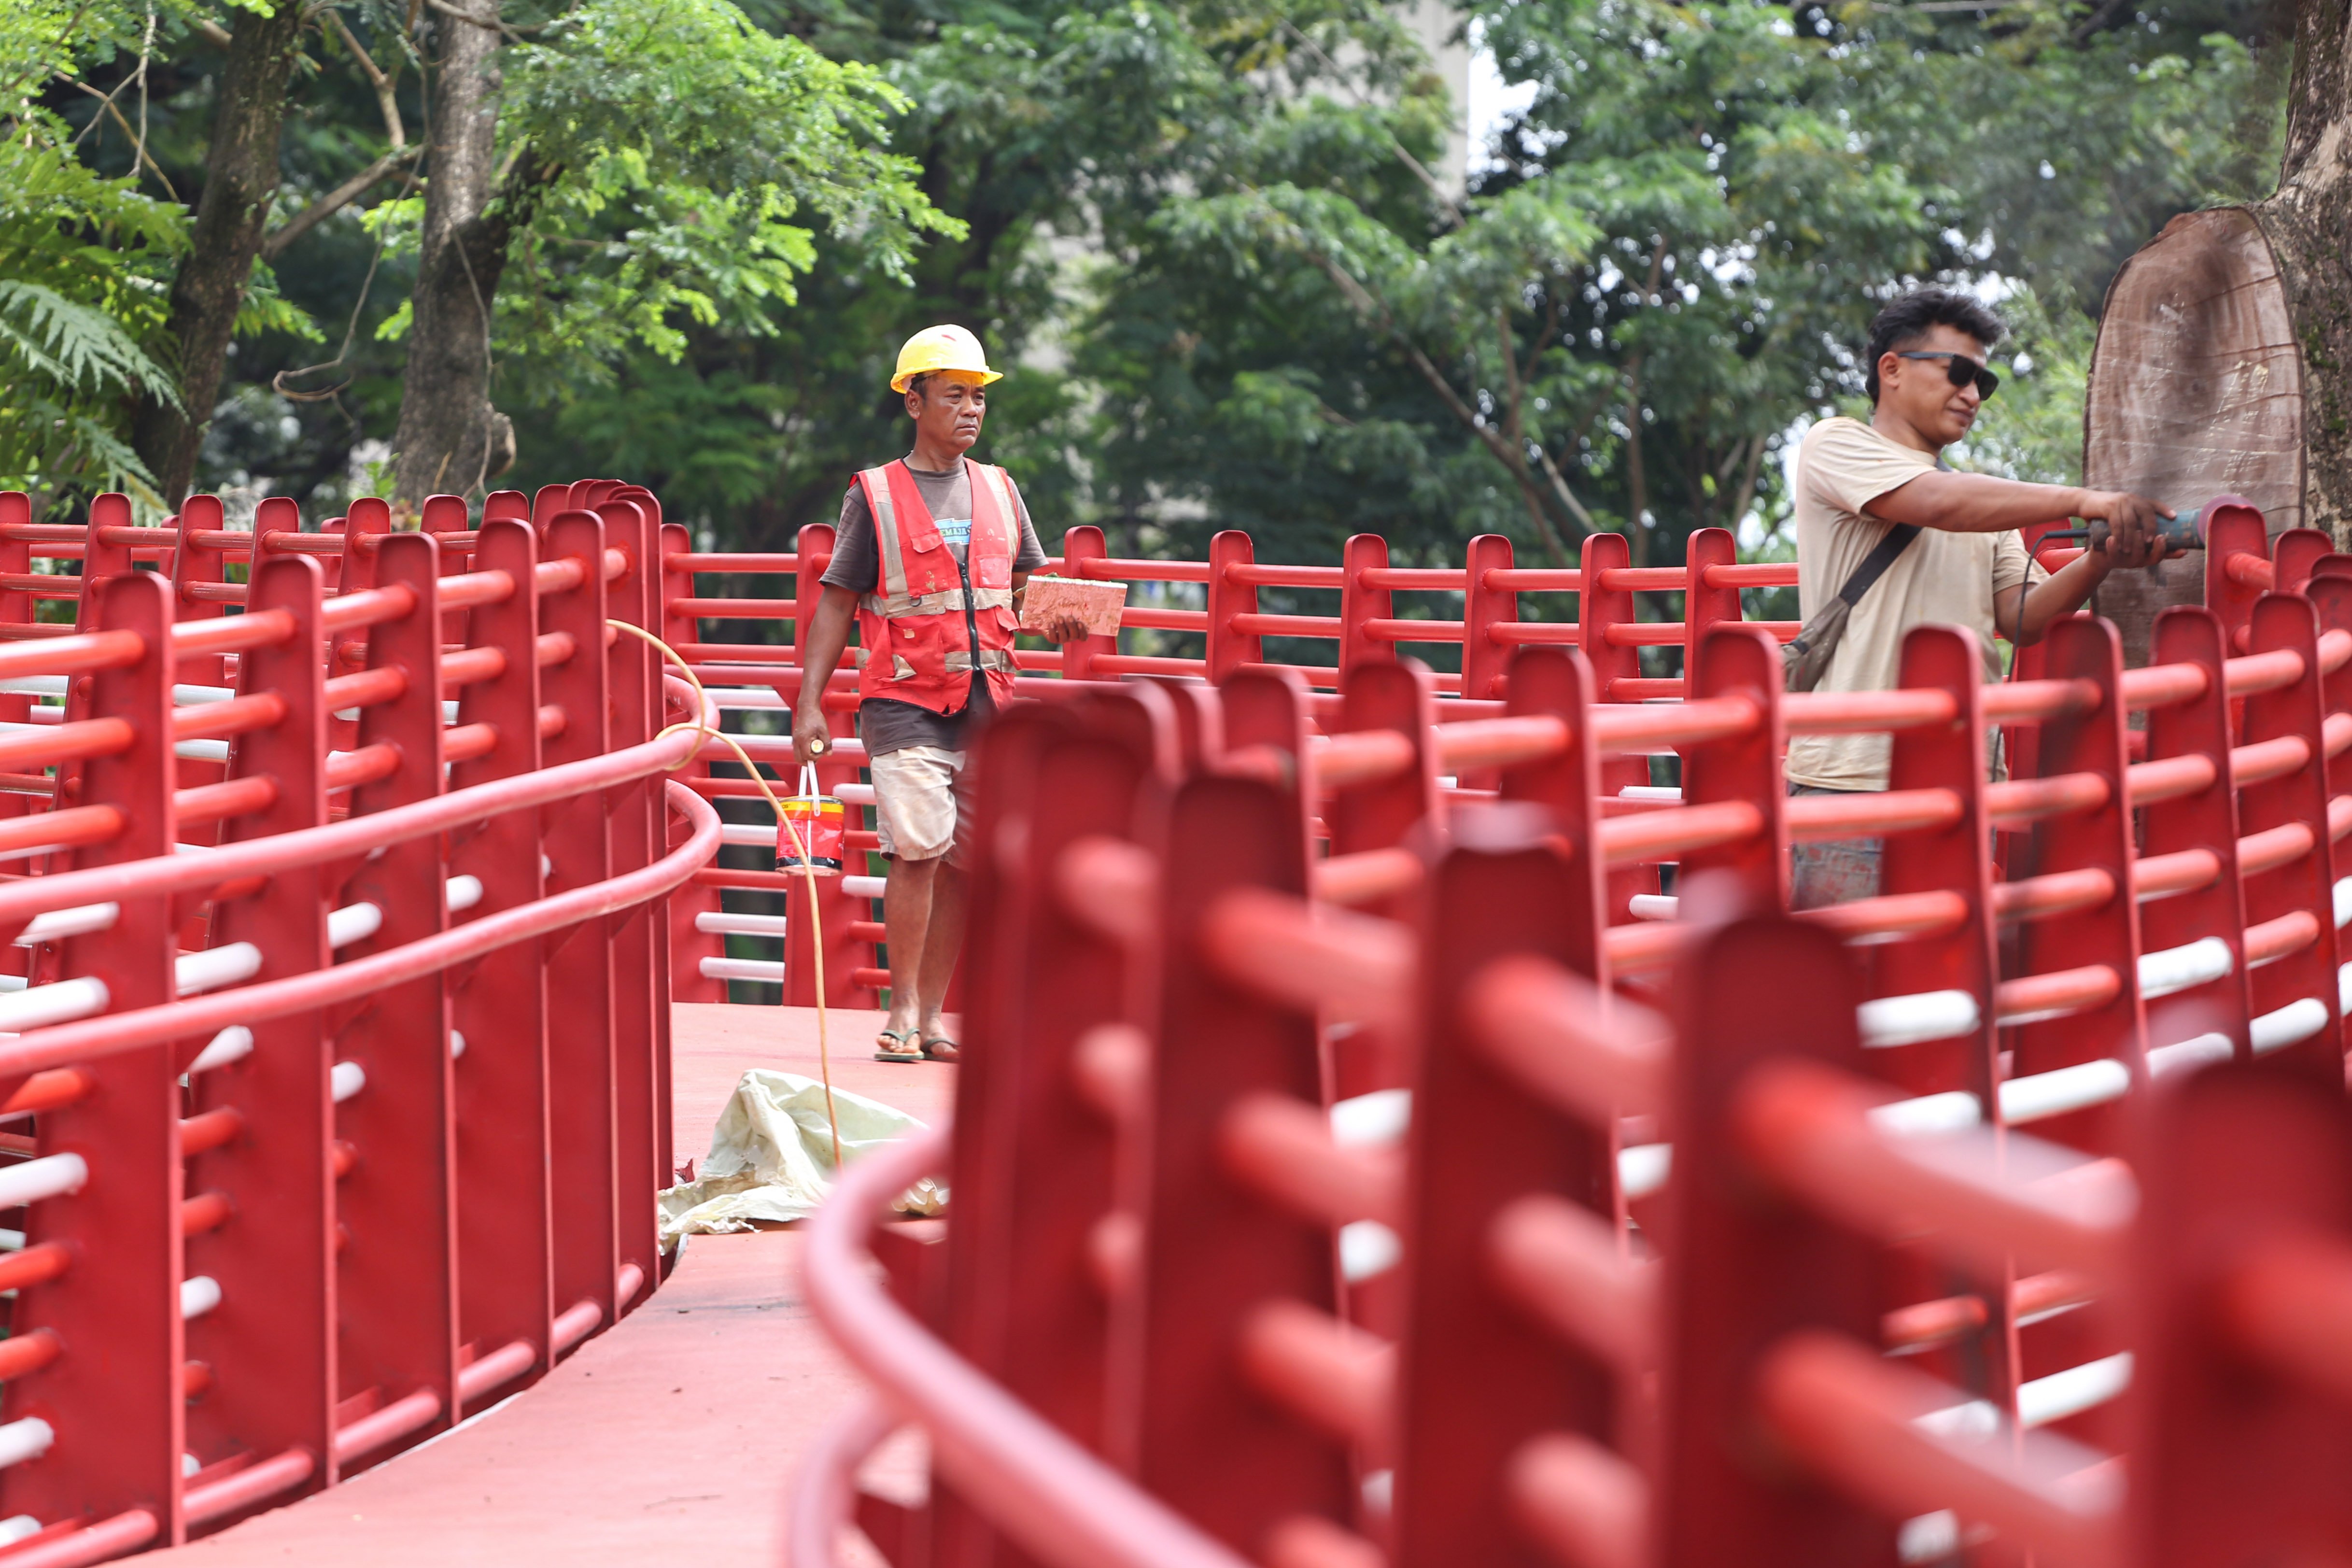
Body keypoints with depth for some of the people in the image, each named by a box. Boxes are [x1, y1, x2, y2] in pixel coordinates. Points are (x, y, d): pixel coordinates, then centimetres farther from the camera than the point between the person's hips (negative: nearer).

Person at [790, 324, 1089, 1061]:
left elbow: (1025, 588, 19)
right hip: (906, 699, -4)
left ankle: (933, 1015, 9)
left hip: (988, 700, 4)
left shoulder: (999, 490, 15)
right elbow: (836, 604, 2)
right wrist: (809, 703, -5)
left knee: (963, 860, 2)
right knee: (919, 848, -15)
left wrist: (1055, 621, -5)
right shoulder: (874, 495, 3)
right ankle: (904, 1010, -6)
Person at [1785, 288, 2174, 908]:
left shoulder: (1985, 504, 24)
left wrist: (2101, 560, -9)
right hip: (1852, 781, -6)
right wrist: (2082, 501, -16)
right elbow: (1937, 503, -14)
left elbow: (2024, 617, 10)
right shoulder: (1836, 446, 3)